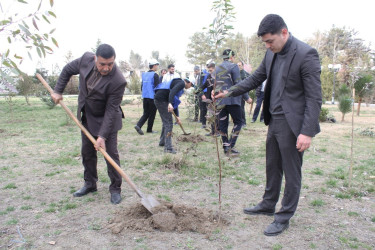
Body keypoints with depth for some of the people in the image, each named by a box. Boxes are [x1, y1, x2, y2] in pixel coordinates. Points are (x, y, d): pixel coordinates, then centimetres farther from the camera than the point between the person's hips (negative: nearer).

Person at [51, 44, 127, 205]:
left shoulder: (118, 81, -30)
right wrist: (58, 91, 2)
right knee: (87, 152, 14)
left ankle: (115, 189, 11)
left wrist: (103, 136, -28)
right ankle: (90, 184, 30)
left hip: (106, 119, -6)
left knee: (111, 153, -4)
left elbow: (111, 111, -27)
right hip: (87, 117, 6)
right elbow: (68, 70, 6)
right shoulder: (86, 59, -15)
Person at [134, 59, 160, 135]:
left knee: (146, 113, 13)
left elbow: (142, 86, 17)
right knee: (152, 114, 6)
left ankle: (138, 125, -6)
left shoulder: (144, 74, 12)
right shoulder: (155, 75, -10)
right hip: (152, 97, -6)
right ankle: (149, 129, 13)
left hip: (145, 97, 7)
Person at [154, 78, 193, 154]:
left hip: (159, 99, 10)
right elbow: (172, 91, -24)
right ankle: (168, 147, -9)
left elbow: (175, 102, 29)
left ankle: (162, 142, 37)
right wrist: (170, 103, -37)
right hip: (162, 100, -10)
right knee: (169, 123, -9)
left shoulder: (177, 83, 27)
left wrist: (177, 116, 30)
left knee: (166, 122, 23)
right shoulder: (181, 83, -3)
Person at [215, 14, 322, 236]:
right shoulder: (272, 54, 6)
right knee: (272, 167, 20)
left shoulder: (306, 54, -17)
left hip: (292, 124, -8)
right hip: (274, 120, 8)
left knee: (291, 173, 6)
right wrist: (230, 92, 6)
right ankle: (268, 205, 39)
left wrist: (307, 132, -23)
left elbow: (314, 97, -19)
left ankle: (284, 218, 22)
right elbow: (256, 79, 16)